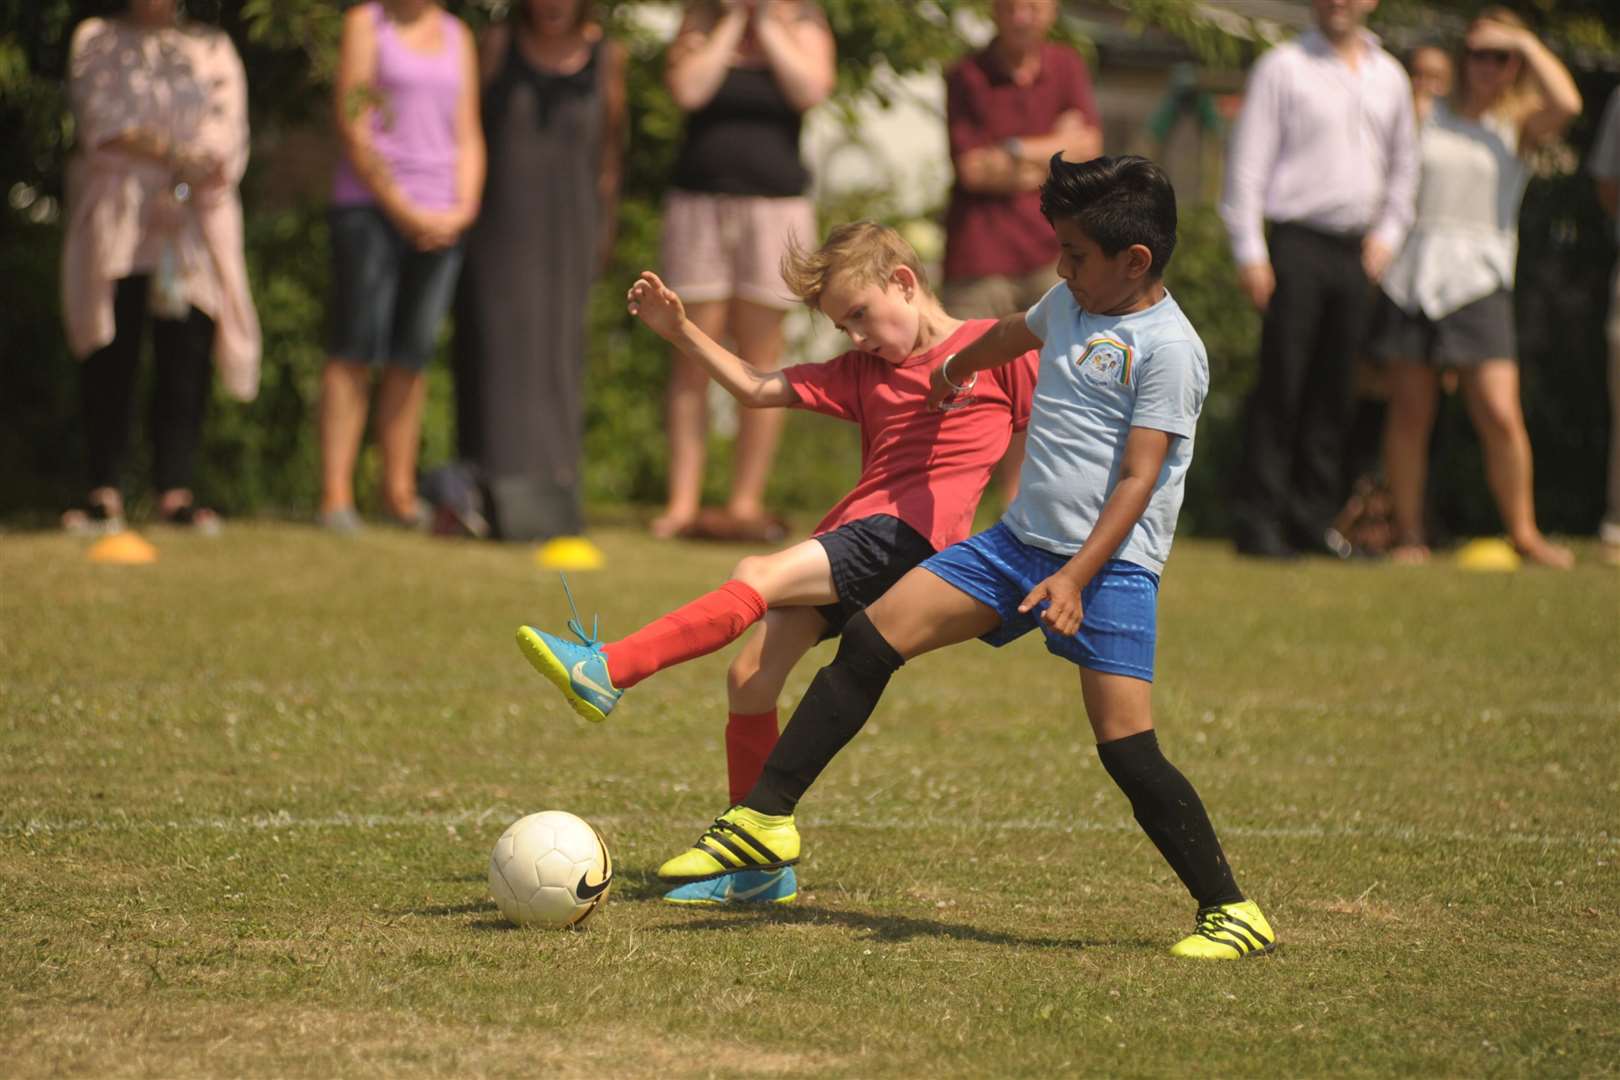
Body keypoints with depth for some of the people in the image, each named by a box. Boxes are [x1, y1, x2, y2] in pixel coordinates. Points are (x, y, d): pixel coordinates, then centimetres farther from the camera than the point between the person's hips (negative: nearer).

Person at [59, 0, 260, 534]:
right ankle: (105, 491, -3)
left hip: (196, 220, 1)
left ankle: (175, 490, -2)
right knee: (110, 354, -5)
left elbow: (227, 136, 1)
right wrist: (180, 157, -13)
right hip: (115, 223, -1)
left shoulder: (214, 48, 13)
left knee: (187, 359, -5)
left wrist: (180, 190, -15)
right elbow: (101, 124, -3)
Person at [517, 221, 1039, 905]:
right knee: (750, 678, -2)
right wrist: (683, 335, 12)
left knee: (758, 577, -27)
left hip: (910, 535, -8)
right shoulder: (863, 372, 23)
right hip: (850, 531, 8)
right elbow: (758, 389, 22)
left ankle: (604, 671, -38)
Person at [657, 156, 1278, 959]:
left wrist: (1076, 577, -28)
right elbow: (1015, 335, 36)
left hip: (1111, 563, -8)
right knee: (873, 636, -1)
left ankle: (1230, 909, -1)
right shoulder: (1072, 304, 11)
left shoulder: (1167, 348, -13)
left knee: (1126, 748, -15)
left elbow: (1138, 479, -19)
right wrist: (957, 367, 56)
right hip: (1021, 540, 8)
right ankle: (764, 818, 4)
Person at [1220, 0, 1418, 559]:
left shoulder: (1389, 77, 13)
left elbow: (1403, 162, 24)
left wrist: (1388, 233, 11)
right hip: (1297, 243, -5)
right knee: (1280, 386, -8)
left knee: (1332, 391, 6)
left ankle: (1311, 518, 12)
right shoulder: (1283, 67, -2)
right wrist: (1249, 251, -10)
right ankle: (1258, 518, -6)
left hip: (1357, 252, 5)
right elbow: (1248, 162, -4)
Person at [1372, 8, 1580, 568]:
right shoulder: (1425, 114, 12)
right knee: (1409, 413, 2)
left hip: (1478, 280, -2)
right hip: (1411, 275, 2)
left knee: (1500, 415, -10)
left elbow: (1567, 103, -15)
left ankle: (1522, 531, 4)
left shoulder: (1519, 123, 6)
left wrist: (1523, 42, -4)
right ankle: (1408, 533, 11)